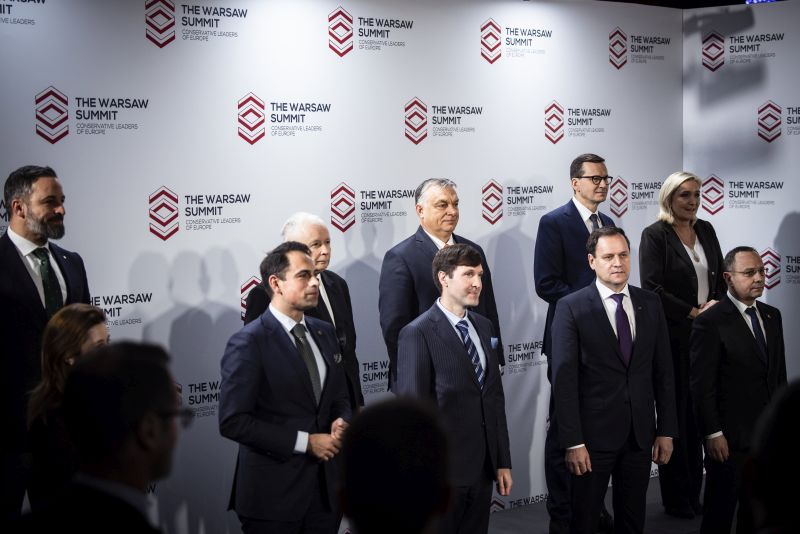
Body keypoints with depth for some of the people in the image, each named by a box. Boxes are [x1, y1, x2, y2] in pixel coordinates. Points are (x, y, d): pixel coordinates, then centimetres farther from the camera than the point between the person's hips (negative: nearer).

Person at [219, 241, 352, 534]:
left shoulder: (325, 332, 9)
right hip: (273, 493, -6)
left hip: (325, 485, 6)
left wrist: (340, 423, -5)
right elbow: (233, 421, -17)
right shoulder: (248, 343, -12)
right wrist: (305, 442, -17)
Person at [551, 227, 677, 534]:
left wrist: (666, 430, 4)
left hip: (641, 433, 4)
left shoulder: (650, 304, 5)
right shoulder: (571, 308, -8)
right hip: (594, 433, -4)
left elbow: (663, 372, 8)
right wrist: (572, 442, -15)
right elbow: (564, 380, -11)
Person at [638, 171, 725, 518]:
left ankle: (693, 492, 17)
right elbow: (653, 288, -14)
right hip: (673, 337, -5)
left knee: (698, 413, 7)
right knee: (675, 414, 2)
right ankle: (676, 498, 12)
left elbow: (720, 275, 15)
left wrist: (716, 304, -5)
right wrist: (694, 313, -14)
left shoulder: (706, 230, 11)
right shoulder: (655, 235, -7)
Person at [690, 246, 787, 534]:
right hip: (731, 435, -6)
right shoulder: (710, 322, -13)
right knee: (720, 510, 5)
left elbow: (779, 372, 14)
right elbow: (702, 385, -14)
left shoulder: (772, 316, 9)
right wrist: (713, 434, -15)